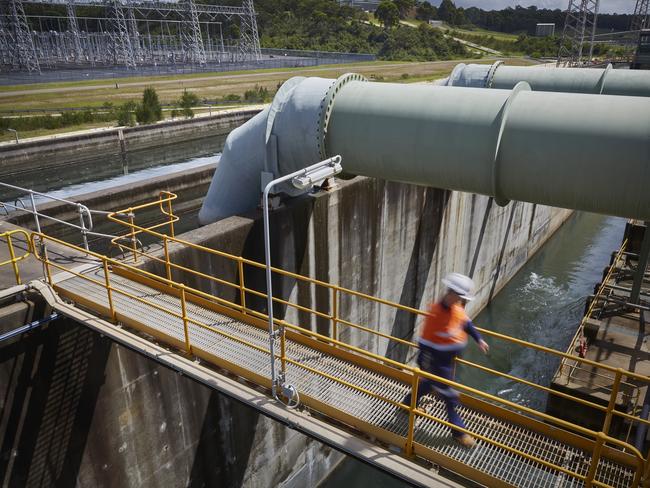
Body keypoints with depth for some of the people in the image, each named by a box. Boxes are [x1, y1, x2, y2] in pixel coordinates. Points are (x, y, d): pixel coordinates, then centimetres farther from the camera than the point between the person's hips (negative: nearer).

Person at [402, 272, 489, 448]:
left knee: (429, 383, 28)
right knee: (449, 395, 6)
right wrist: (425, 368, -21)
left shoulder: (456, 307, -8)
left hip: (449, 359, 9)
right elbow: (425, 345, -26)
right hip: (438, 362, -9)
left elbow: (466, 323, 15)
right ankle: (458, 431, 25)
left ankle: (408, 402, 52)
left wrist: (479, 339, 13)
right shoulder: (435, 314, -32)